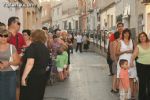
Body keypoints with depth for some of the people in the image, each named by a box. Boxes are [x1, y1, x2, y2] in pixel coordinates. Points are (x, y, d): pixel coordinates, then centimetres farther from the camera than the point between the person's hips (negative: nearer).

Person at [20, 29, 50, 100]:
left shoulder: (33, 46, -13)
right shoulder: (45, 48, 9)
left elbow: (30, 63, -23)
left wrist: (23, 77, -21)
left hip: (32, 77, -7)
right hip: (42, 76, 7)